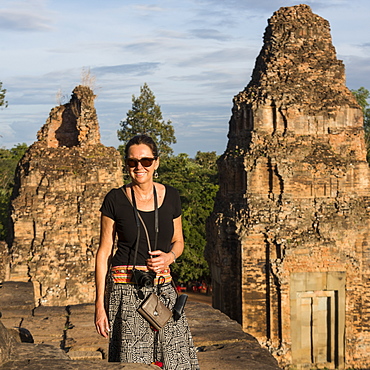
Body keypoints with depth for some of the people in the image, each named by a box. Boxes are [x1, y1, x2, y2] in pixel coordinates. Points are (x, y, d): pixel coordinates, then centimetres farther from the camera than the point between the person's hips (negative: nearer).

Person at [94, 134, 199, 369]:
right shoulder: (115, 200, -1)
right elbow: (104, 252, 1)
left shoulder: (170, 196, 7)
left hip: (163, 288, 3)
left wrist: (169, 257, -6)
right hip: (126, 290, -3)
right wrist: (100, 303, -4)